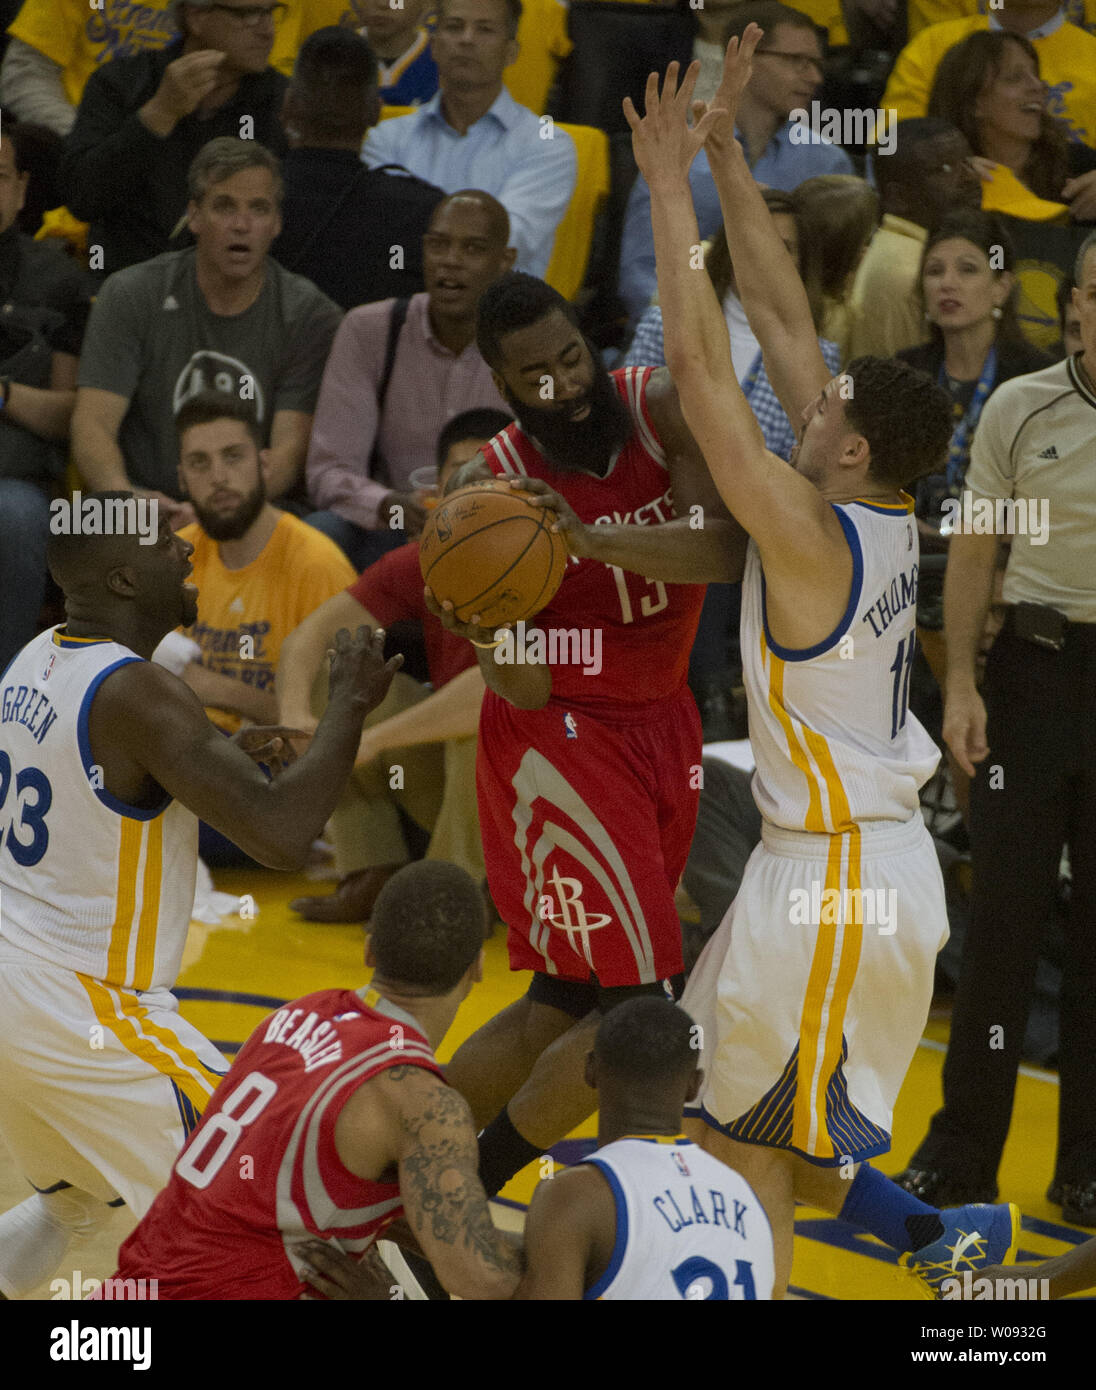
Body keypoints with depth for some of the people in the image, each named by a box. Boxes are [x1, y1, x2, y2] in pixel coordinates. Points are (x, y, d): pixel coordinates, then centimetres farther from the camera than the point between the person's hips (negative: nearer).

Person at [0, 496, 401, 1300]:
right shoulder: (136, 693, -21)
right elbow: (281, 836, -27)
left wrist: (228, 756, 13)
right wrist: (352, 703, -14)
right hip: (83, 1014, -9)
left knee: (78, 1200, 30)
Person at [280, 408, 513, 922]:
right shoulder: (423, 562, -3)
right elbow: (309, 636, -3)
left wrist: (375, 737, -37)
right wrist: (296, 716, -26)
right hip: (446, 777, 7)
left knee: (489, 717, -38)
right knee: (327, 668, 1)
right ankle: (373, 877, -5)